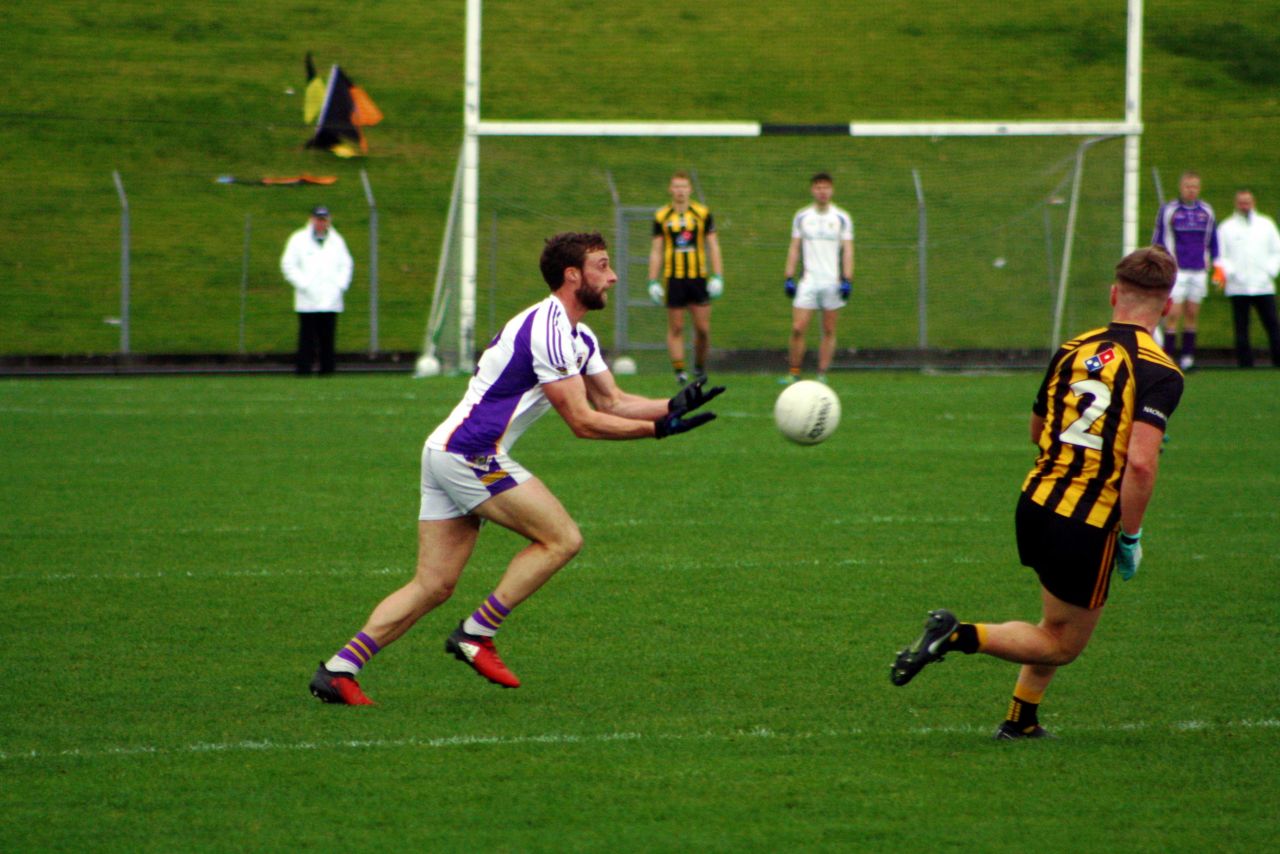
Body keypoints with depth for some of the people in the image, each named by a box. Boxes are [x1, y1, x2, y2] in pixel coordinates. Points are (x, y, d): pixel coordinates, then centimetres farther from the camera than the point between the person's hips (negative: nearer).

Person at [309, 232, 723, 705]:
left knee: (433, 586, 5)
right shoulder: (548, 329, -16)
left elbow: (614, 402, 17)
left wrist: (674, 405, 2)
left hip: (445, 453, 10)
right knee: (562, 538, -8)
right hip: (469, 453, -10)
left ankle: (339, 668, -1)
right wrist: (658, 428, -13)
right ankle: (475, 634, -6)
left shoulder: (579, 337, 16)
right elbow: (582, 421, -16)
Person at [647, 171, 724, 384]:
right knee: (675, 328, -1)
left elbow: (713, 246, 7)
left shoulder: (702, 213, 4)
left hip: (698, 278, 0)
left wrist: (718, 277, -1)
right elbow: (656, 251, 8)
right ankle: (679, 371, 3)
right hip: (673, 278, 0)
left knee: (703, 327, -2)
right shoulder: (662, 216, 5)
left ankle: (699, 366, 17)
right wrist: (653, 282, 2)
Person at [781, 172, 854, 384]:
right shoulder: (802, 217, 8)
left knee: (829, 330, 1)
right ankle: (794, 373, -1)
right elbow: (794, 249, 11)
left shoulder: (841, 218, 3)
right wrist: (789, 278, 3)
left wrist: (847, 280, -7)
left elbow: (847, 250, 2)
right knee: (798, 328, -8)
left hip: (832, 280, -1)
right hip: (809, 280, 1)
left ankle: (822, 374, 5)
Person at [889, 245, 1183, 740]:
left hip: (1036, 503, 7)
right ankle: (960, 637, -11)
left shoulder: (1072, 351, 6)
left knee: (1059, 625, 28)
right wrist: (1131, 537, -14)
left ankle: (1020, 721, 29)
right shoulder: (1158, 372, -14)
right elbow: (1140, 463, -24)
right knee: (1063, 645, 9)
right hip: (1089, 525, -7)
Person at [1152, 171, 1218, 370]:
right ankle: (1168, 356, -8)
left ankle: (1188, 357, 12)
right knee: (1173, 313, -10)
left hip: (1199, 272, 3)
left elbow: (1212, 241, 18)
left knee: (1192, 314, 6)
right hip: (1176, 270, -3)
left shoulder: (1206, 212, 9)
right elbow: (1158, 240, 5)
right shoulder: (1168, 210, 0)